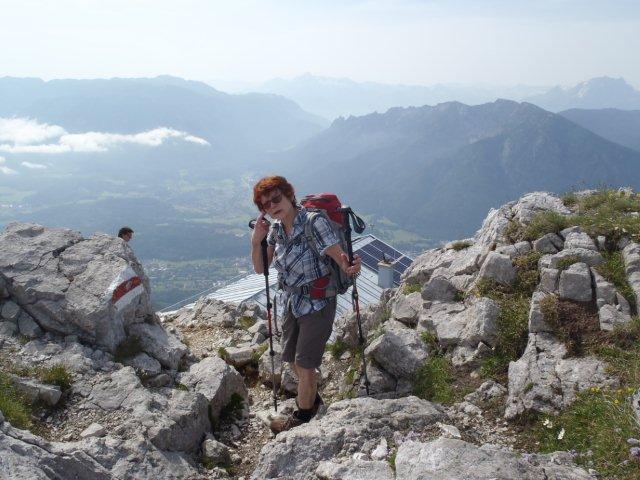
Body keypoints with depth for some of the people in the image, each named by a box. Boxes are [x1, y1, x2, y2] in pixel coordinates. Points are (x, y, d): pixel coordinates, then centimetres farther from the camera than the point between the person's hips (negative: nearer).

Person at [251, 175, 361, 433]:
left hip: (317, 303, -7)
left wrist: (351, 268, -51)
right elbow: (259, 268, 2)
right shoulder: (276, 228, -4)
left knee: (304, 363, 5)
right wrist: (256, 241, -16)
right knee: (292, 358, 21)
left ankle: (302, 415, 30)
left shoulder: (314, 222, -25)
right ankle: (312, 397, 48)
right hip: (291, 300, 7)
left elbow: (341, 259, -27)